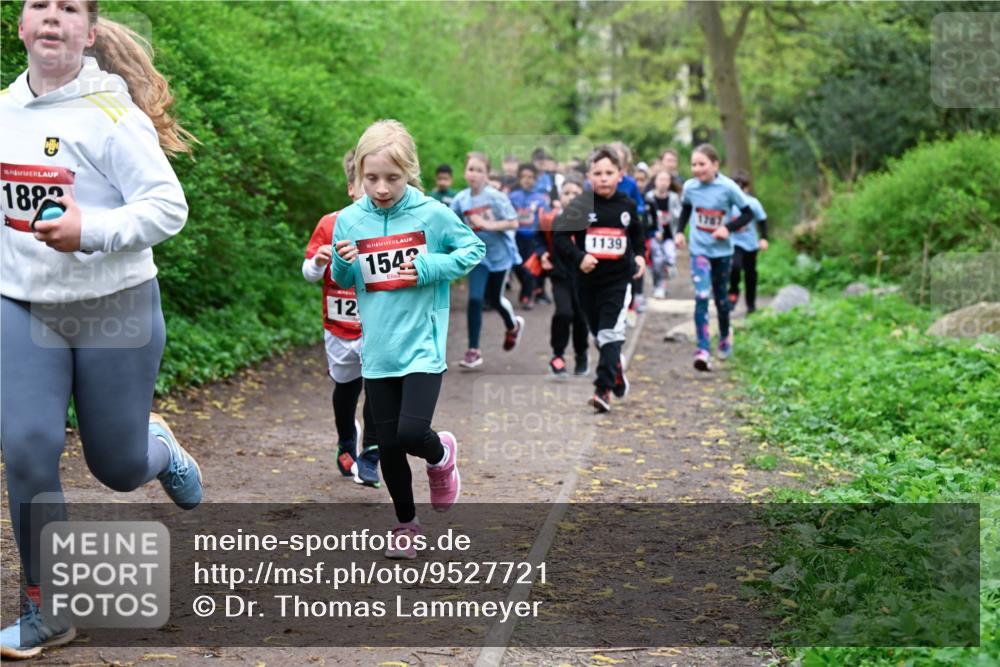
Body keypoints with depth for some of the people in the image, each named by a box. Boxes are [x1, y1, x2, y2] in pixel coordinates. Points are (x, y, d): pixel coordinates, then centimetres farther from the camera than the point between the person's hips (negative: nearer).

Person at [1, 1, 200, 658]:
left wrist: (91, 230, -34)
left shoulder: (112, 113, -15)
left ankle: (158, 445, 46)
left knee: (118, 467, 7)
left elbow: (169, 207, -20)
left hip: (114, 308, -4)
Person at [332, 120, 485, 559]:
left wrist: (430, 267, -12)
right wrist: (343, 263, -12)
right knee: (388, 445, 9)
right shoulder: (349, 220, -1)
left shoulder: (432, 214, -8)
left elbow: (475, 249, 3)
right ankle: (405, 523, 30)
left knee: (411, 433, -16)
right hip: (378, 351, 3)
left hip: (423, 346, -3)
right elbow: (344, 282, 11)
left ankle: (441, 455, 20)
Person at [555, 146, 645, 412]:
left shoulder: (627, 205, 3)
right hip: (588, 281, 1)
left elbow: (637, 233, 23)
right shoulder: (579, 205, -6)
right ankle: (616, 369, 42)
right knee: (598, 335, 16)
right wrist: (578, 257, -21)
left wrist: (639, 255, 10)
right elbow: (561, 237, -8)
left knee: (611, 335, -12)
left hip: (618, 280, -1)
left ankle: (604, 389, -13)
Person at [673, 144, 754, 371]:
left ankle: (725, 336, 44)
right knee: (702, 297, -16)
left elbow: (748, 214, -7)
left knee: (720, 297, 14)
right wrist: (680, 231, 1)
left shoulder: (728, 187, -15)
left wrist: (728, 228, -20)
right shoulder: (689, 187, -7)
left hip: (722, 251, 0)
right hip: (699, 250, 0)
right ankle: (703, 351, -20)